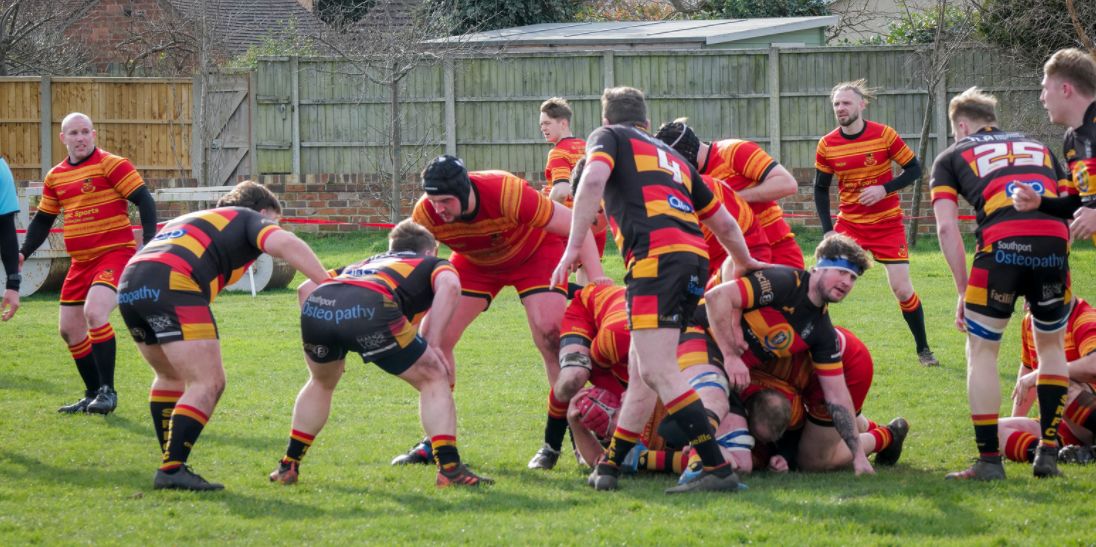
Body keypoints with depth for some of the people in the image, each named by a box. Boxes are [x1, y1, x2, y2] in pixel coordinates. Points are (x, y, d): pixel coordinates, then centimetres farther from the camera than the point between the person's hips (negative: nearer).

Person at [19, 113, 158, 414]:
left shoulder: (112, 165, -8)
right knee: (70, 329, 9)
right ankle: (93, 394, 25)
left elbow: (144, 201, -10)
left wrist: (149, 244, -19)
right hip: (81, 262, 8)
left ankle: (107, 392, -19)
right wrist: (23, 252, 8)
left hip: (115, 253, -8)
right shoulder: (55, 177, 12)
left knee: (94, 312, -27)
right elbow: (42, 220, 22)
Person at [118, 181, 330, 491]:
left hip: (129, 285, 8)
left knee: (171, 377, 25)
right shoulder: (251, 220, 15)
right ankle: (172, 470, -15)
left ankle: (171, 464, 25)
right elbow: (285, 244, -4)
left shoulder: (193, 219, 38)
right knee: (208, 383, -6)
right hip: (173, 287, -8)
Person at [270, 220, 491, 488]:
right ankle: (450, 468, 5)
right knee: (433, 379, 14)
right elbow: (449, 286, 5)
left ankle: (288, 467, 36)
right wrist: (431, 340, 6)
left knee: (322, 383, 35)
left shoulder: (365, 264, 44)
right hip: (368, 308, -5)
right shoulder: (435, 264, 31)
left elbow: (306, 287, 34)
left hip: (316, 306, 5)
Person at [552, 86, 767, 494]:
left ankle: (718, 469, -22)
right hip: (694, 258, 8)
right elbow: (724, 224, 38)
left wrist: (573, 247, -9)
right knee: (642, 372, 16)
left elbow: (593, 180, -8)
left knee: (657, 373, -14)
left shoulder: (608, 136, 16)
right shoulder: (673, 157, 33)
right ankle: (609, 467, 24)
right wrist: (746, 263, 56)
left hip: (655, 256, -8)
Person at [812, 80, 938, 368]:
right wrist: (828, 230, -4)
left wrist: (885, 189, -20)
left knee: (902, 289, -5)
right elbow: (820, 188, 5)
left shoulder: (884, 135, -12)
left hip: (887, 222, -2)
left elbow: (914, 169, -5)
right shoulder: (827, 145, -5)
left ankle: (923, 349, 14)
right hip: (849, 223, 2)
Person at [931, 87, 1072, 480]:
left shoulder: (952, 157, 22)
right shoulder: (1039, 148, 32)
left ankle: (989, 461, 7)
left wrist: (963, 291, 10)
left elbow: (946, 227, 8)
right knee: (1051, 345, 24)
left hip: (1001, 245, -3)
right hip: (1054, 241, 3)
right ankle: (1049, 452, 19)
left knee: (981, 351, 12)